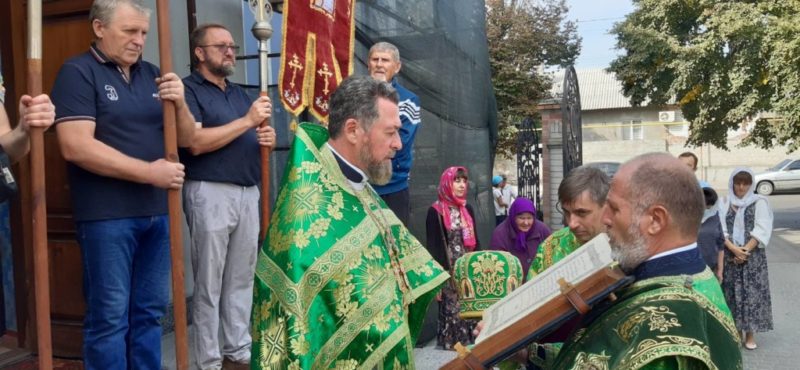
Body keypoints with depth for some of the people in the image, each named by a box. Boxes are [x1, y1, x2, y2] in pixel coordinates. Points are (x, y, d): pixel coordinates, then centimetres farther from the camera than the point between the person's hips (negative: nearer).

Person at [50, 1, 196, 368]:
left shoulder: (152, 74, 12)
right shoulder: (78, 72, -5)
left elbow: (186, 139, 12)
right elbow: (76, 147, -17)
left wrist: (179, 104, -9)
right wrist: (149, 172, -16)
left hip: (158, 212, 6)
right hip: (107, 216, -6)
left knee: (149, 311, 14)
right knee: (109, 315, 1)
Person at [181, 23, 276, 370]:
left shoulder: (241, 94, 20)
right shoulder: (188, 90, -3)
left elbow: (250, 140, 24)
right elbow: (196, 142, -17)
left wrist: (267, 139, 0)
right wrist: (247, 121, -16)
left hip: (249, 192, 7)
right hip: (211, 193, -7)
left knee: (242, 279, 12)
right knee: (209, 283, 1)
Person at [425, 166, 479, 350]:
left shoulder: (467, 209, 12)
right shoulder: (435, 212, -6)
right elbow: (432, 246, -9)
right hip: (448, 271, -5)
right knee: (451, 311, -3)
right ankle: (451, 346, 6)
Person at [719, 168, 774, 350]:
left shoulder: (759, 202, 1)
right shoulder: (725, 203, 6)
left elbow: (761, 230, -6)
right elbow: (720, 229, -1)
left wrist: (745, 250, -14)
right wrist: (733, 249, -14)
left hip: (753, 255, -2)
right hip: (730, 255, 2)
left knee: (752, 292, -2)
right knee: (732, 292, 3)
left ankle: (750, 334, 7)